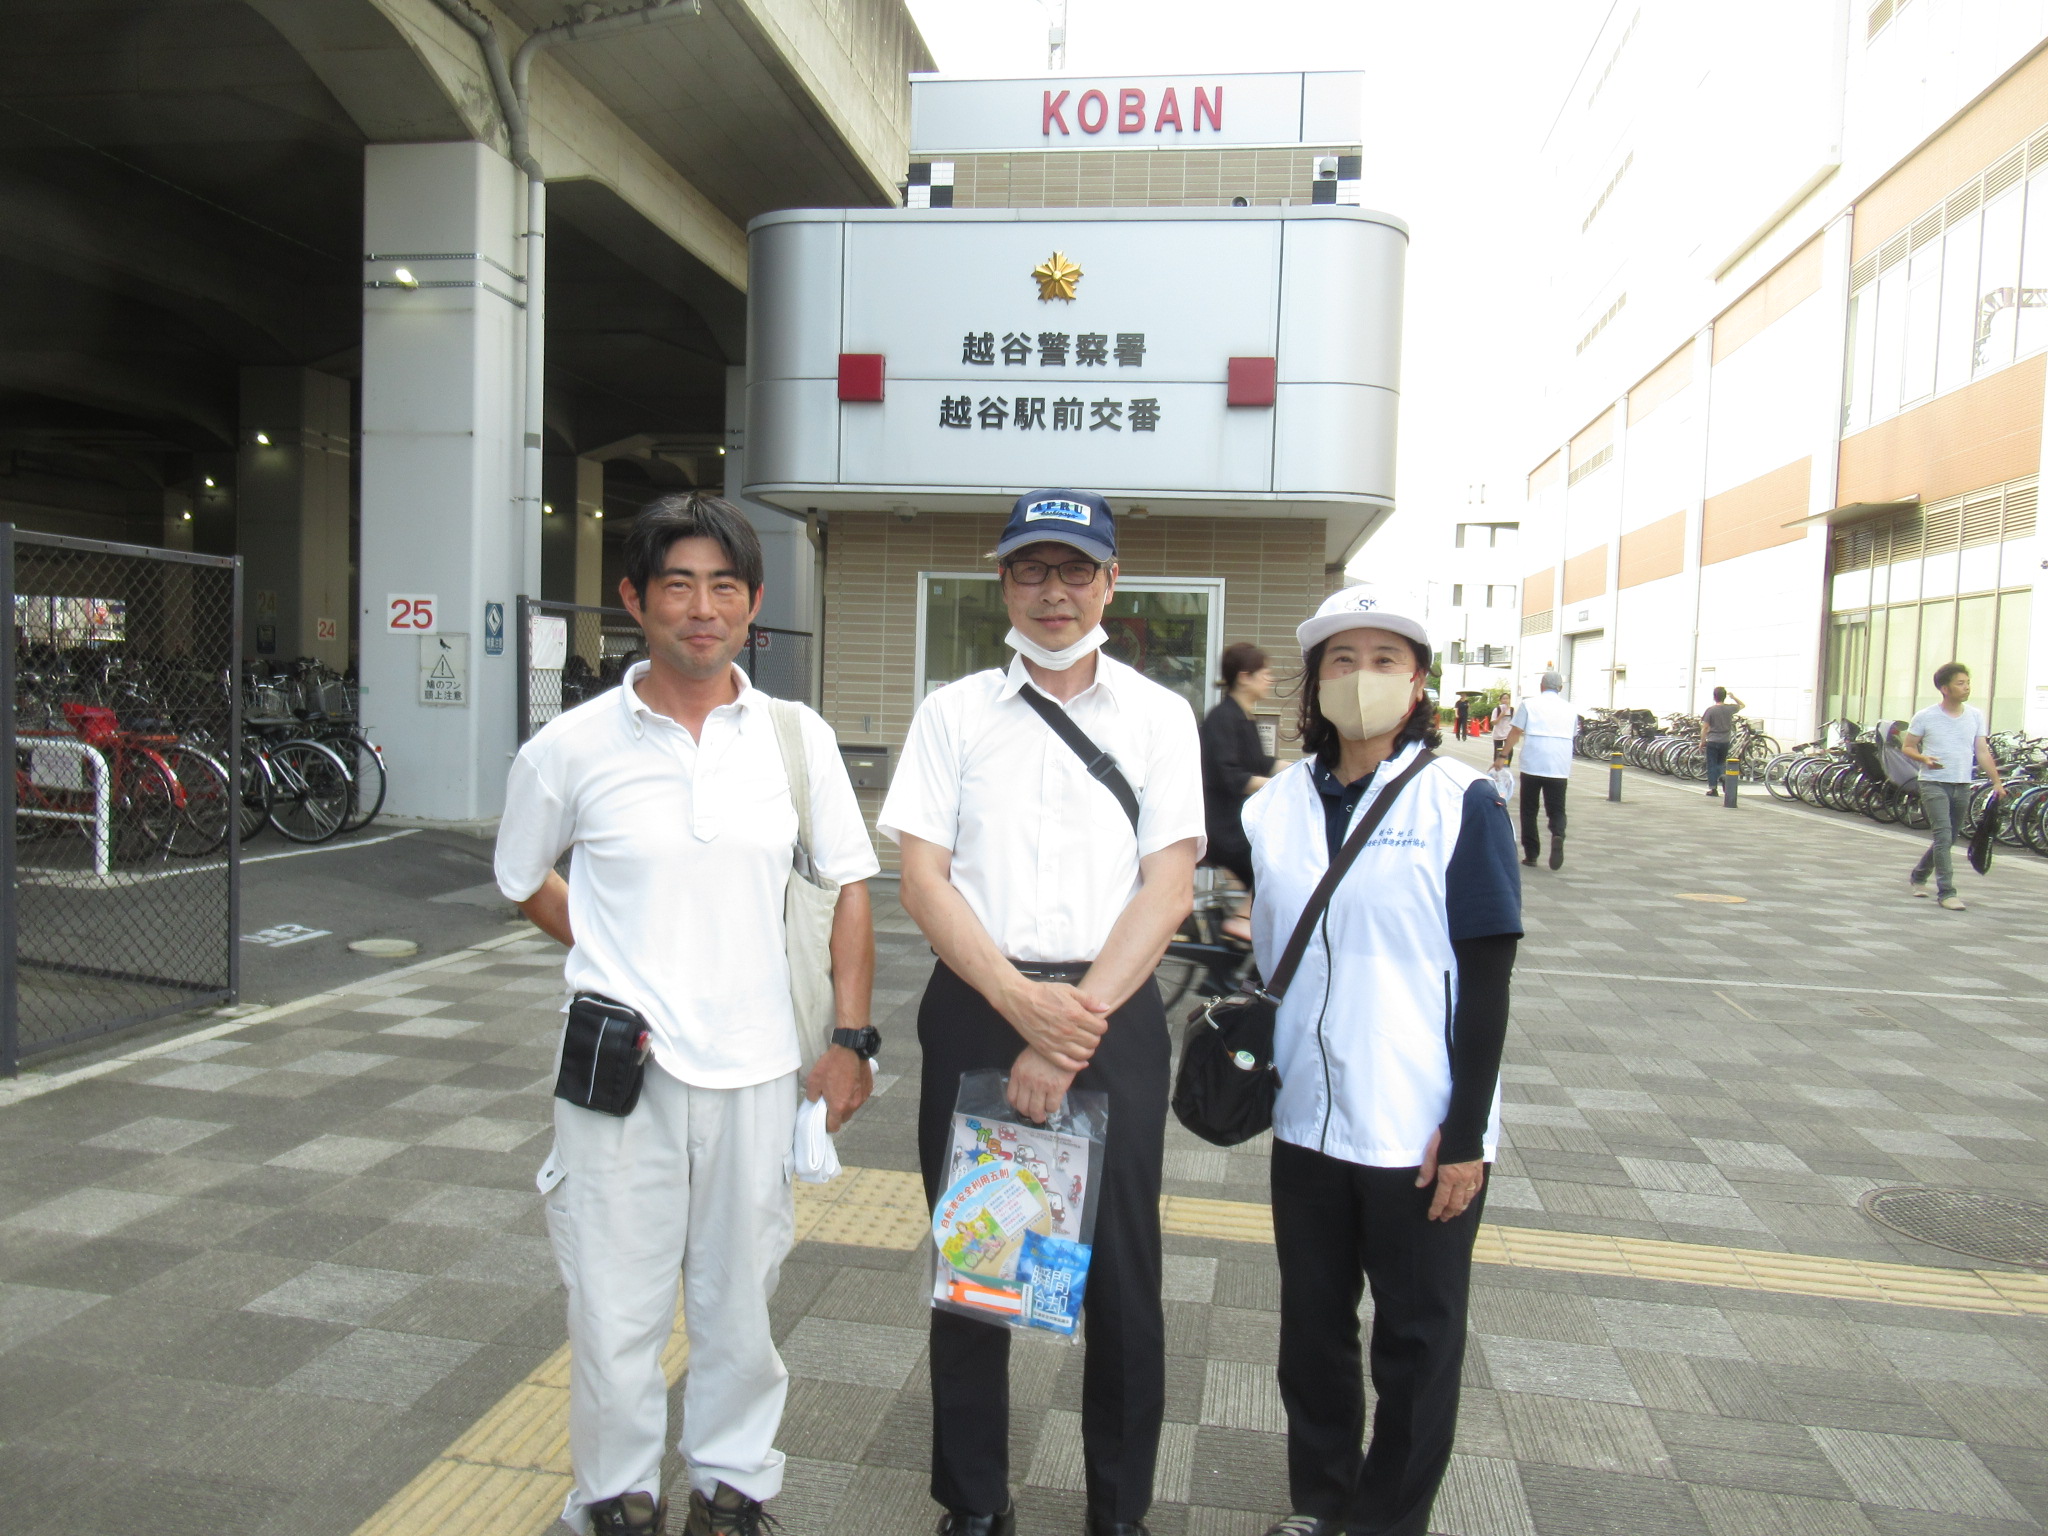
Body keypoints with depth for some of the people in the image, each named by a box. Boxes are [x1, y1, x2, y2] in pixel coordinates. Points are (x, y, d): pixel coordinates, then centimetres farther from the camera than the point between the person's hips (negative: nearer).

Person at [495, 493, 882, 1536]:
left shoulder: (798, 738, -1)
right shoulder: (572, 747, -4)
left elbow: (850, 884, 6)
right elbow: (525, 883, 12)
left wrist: (849, 1039, 1)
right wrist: (619, 960, 3)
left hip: (754, 1065, 1)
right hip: (622, 1068, -1)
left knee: (739, 1294, 16)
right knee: (615, 1303, 10)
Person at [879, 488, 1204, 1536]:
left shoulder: (1158, 716, 4)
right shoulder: (954, 712, 6)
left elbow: (1168, 887, -4)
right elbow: (923, 878, -1)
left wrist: (1076, 1024, -14)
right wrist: (1022, 1002, -15)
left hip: (1113, 1015, 0)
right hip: (976, 1006, 1)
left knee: (1122, 1275, 7)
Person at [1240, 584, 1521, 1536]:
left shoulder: (1459, 803, -9)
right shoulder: (1278, 803, 3)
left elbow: (1487, 981, -9)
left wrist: (1466, 1133, -11)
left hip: (1420, 1130, -4)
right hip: (1306, 1118, 4)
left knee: (1416, 1337, 12)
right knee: (1312, 1321, 18)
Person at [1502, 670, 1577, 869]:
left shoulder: (1528, 704, 4)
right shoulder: (1570, 709, 13)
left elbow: (1515, 733, 1)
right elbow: (1572, 736, 20)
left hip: (1532, 765, -2)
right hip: (1560, 768, 2)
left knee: (1529, 810, 10)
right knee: (1556, 809, 8)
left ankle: (1531, 855, 10)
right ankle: (1558, 836, -23)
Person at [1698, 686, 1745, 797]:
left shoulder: (1710, 710, -9)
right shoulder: (1730, 708, -2)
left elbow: (1704, 727, -8)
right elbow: (1743, 705, 20)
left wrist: (1702, 741, 0)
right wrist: (1733, 697, 21)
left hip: (1712, 741, -3)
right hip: (1725, 741, 3)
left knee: (1712, 765, 3)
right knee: (1721, 762, 21)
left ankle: (1713, 788, 1)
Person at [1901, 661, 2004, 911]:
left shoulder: (1975, 716, 7)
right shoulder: (1926, 717, -4)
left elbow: (1983, 752, 9)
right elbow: (1907, 747, 3)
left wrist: (1997, 782, 3)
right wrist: (1923, 758, -18)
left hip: (1963, 786, 5)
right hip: (1934, 784, -5)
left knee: (1947, 840, 12)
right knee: (1943, 836, -16)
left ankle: (1918, 876, 34)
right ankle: (1946, 892, -14)